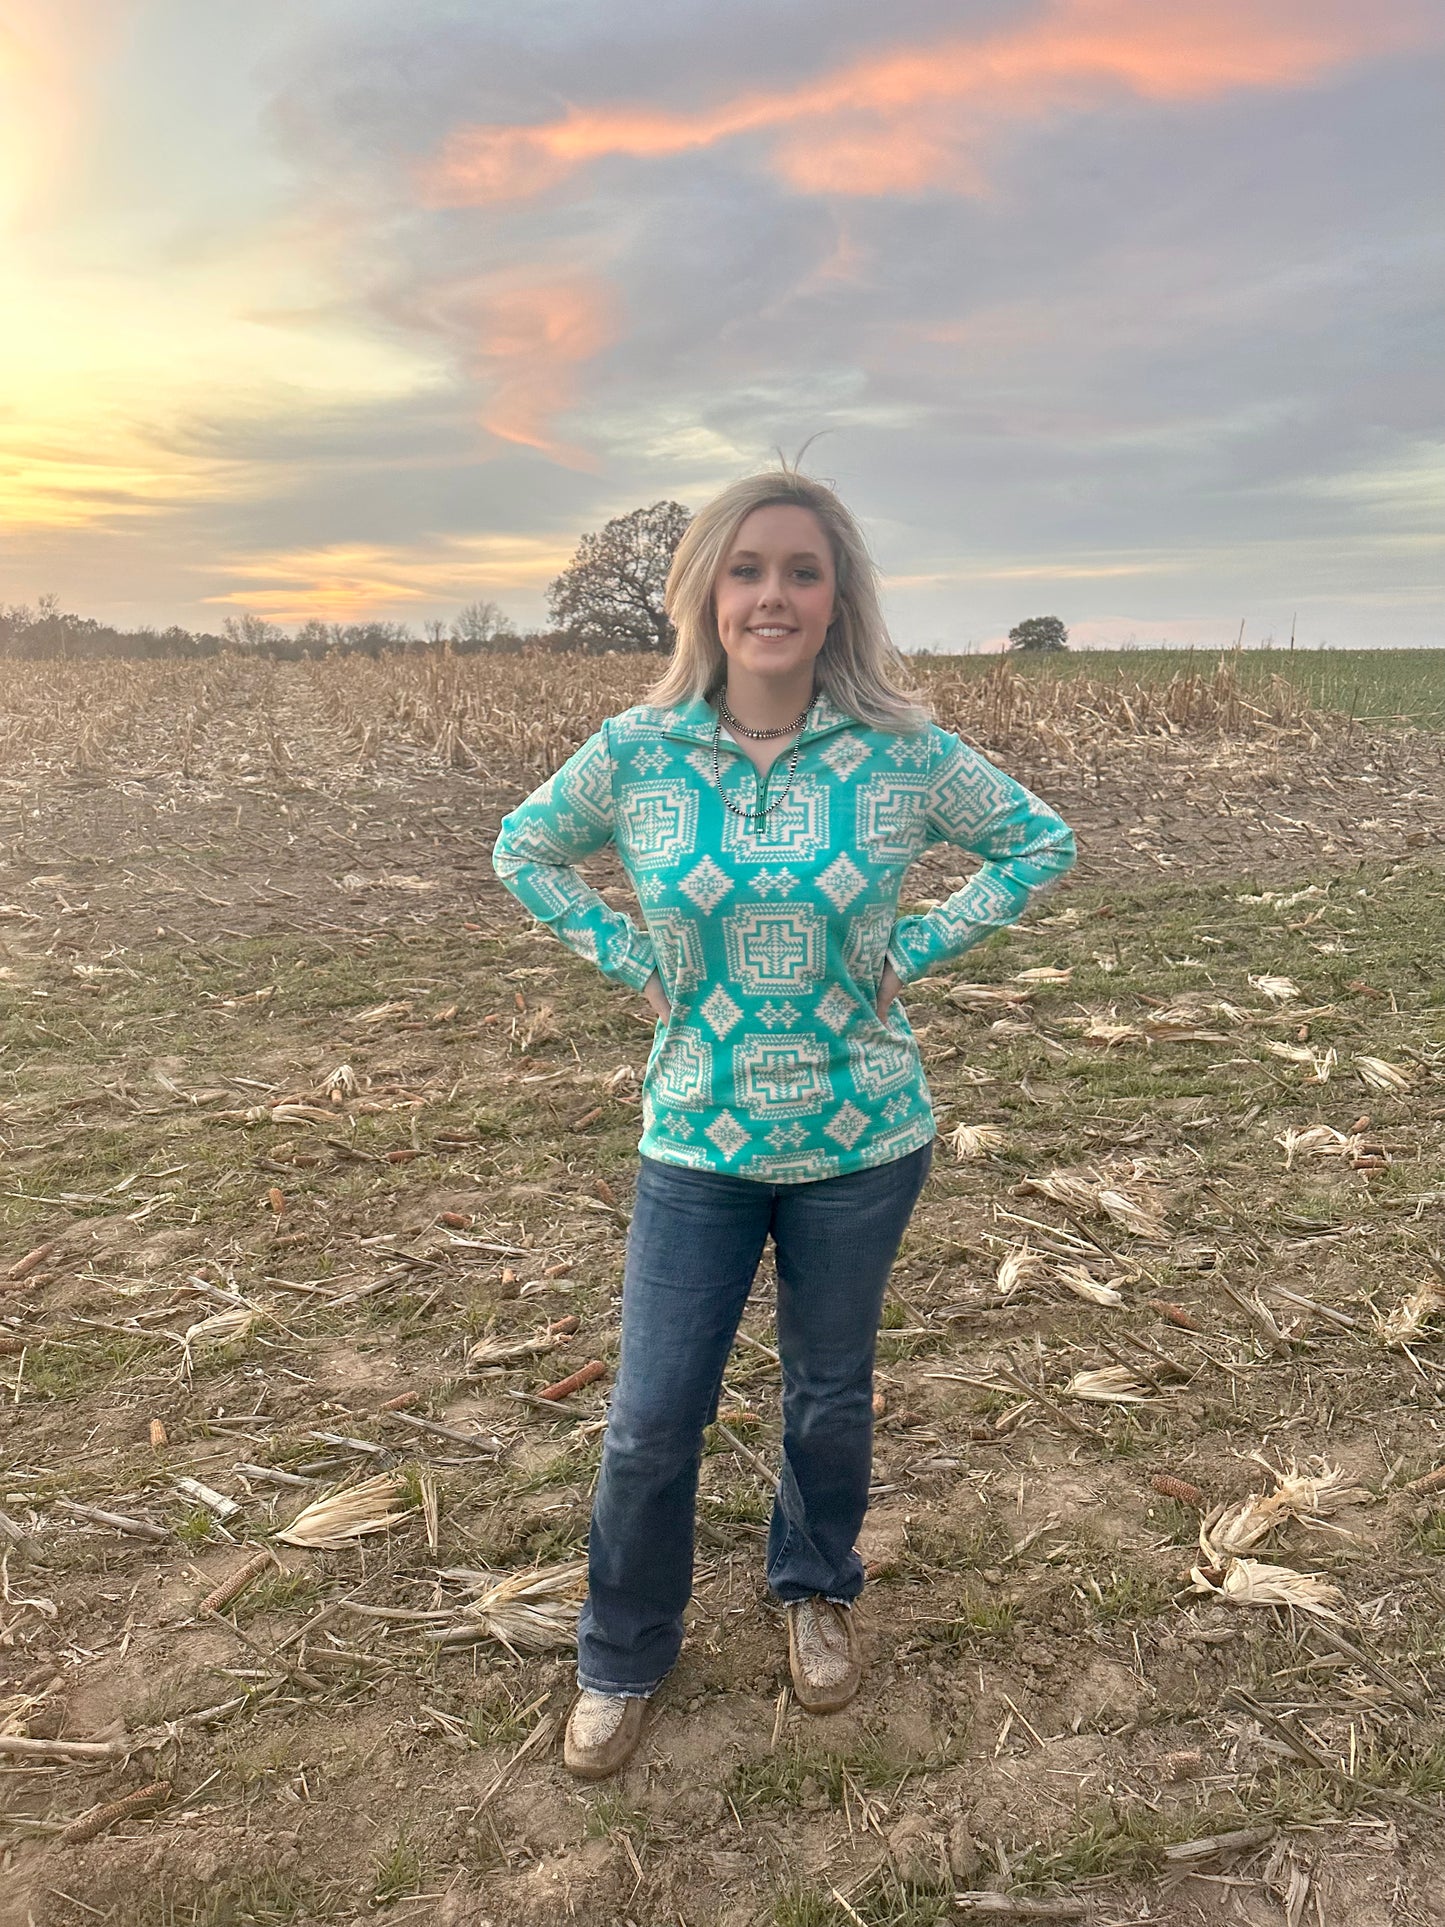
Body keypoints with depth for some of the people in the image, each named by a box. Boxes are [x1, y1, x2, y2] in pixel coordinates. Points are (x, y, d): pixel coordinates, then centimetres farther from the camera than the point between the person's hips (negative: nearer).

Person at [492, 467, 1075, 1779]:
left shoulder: (905, 755, -10)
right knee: (652, 1422, 7)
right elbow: (523, 851, 10)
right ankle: (623, 1659, 35)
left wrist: (915, 951, -5)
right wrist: (630, 960, -2)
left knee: (830, 1395, 18)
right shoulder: (634, 753, -8)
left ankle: (819, 1592, 48)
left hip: (864, 1139, 0)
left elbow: (1041, 842, 5)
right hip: (696, 1141, 1)